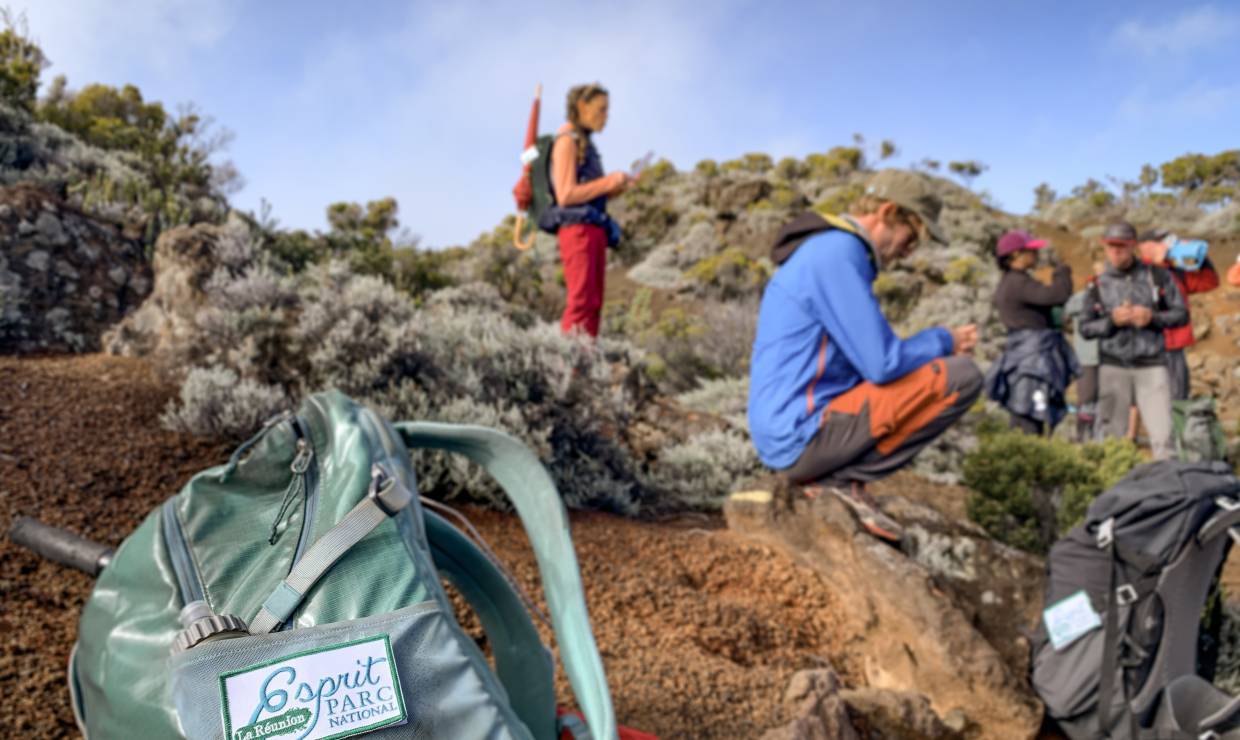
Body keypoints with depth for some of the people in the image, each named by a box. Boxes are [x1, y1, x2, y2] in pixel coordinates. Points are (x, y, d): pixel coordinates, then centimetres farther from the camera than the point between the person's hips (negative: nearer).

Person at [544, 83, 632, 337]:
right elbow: (565, 195, -12)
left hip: (594, 230, 9)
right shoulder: (567, 141, -3)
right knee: (581, 301, -17)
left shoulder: (585, 144, 23)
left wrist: (615, 187, 8)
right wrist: (607, 182, -9)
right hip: (577, 228, -9)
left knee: (593, 303, 2)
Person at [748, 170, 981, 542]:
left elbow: (866, 354, 24)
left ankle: (831, 472, 10)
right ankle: (844, 479, -6)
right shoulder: (839, 253, -15)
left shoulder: (827, 250, 17)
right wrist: (944, 341, 0)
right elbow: (883, 364, -19)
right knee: (961, 376, -11)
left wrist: (939, 343, 13)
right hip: (804, 437, -10)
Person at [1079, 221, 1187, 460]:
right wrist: (1112, 320, -13)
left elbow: (1181, 314, 7)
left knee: (1163, 434, -6)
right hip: (1113, 367, 0)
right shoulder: (1098, 285, 4)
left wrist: (1152, 317, -11)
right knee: (1112, 436, 4)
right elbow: (1086, 328, 5)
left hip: (1152, 366, 0)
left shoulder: (1157, 276, 5)